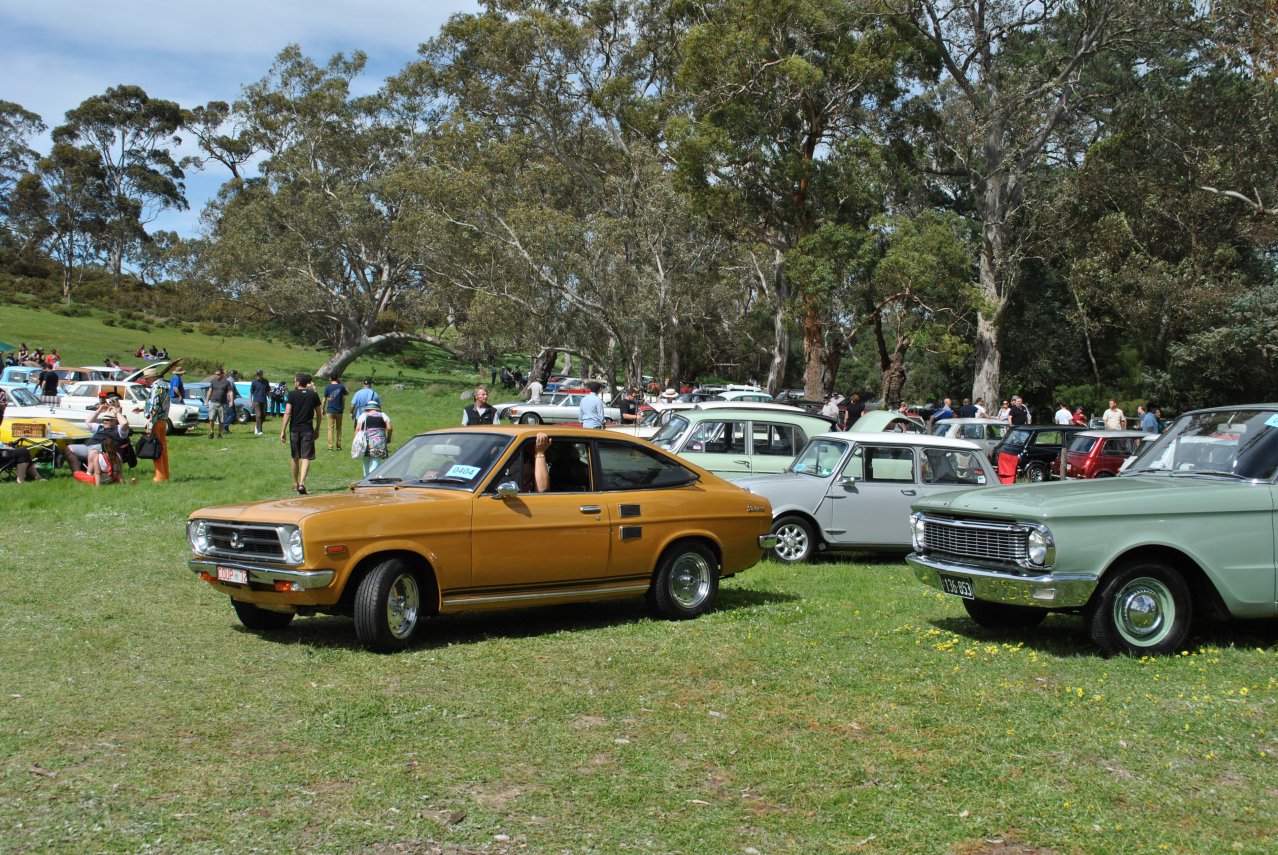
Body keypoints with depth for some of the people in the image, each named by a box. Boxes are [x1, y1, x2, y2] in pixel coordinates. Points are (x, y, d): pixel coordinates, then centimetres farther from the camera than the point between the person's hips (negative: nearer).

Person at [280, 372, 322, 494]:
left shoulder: (292, 395, -4)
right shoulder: (314, 395, 2)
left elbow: (287, 413, -10)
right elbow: (318, 413, 7)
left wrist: (283, 431, -9)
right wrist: (317, 429, 18)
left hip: (294, 429, 0)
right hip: (308, 430, 0)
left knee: (294, 458, 14)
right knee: (306, 458, -4)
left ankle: (295, 484, 25)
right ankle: (302, 483, -20)